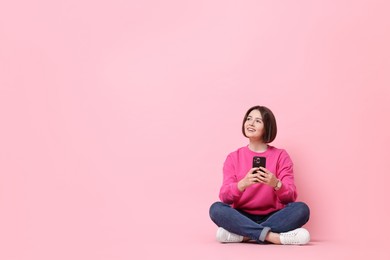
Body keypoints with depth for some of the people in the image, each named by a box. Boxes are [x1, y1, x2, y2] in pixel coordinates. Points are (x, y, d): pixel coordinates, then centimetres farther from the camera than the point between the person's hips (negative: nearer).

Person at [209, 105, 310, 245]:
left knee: (301, 209, -27)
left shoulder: (281, 156, 3)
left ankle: (242, 235, -29)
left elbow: (291, 197, -6)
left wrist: (276, 184, -28)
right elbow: (224, 196, -7)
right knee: (216, 208, -28)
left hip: (272, 218, 0)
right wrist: (243, 184, -28)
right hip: (242, 218, 0)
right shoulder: (233, 158, 6)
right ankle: (272, 236, -33)